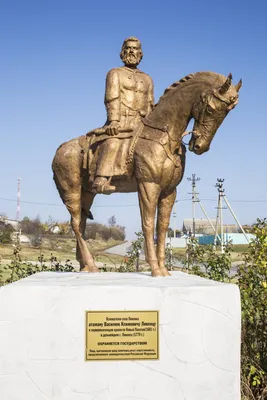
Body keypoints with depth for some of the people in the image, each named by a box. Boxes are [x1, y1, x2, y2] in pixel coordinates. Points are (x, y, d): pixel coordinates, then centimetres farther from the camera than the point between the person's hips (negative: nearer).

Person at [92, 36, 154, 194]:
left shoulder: (147, 79, 26)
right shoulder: (115, 73, 12)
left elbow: (150, 105, 20)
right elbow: (112, 98, -2)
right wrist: (114, 120, -17)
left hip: (140, 123, 6)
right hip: (119, 122, -6)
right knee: (113, 143, -32)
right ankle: (101, 181, -43)